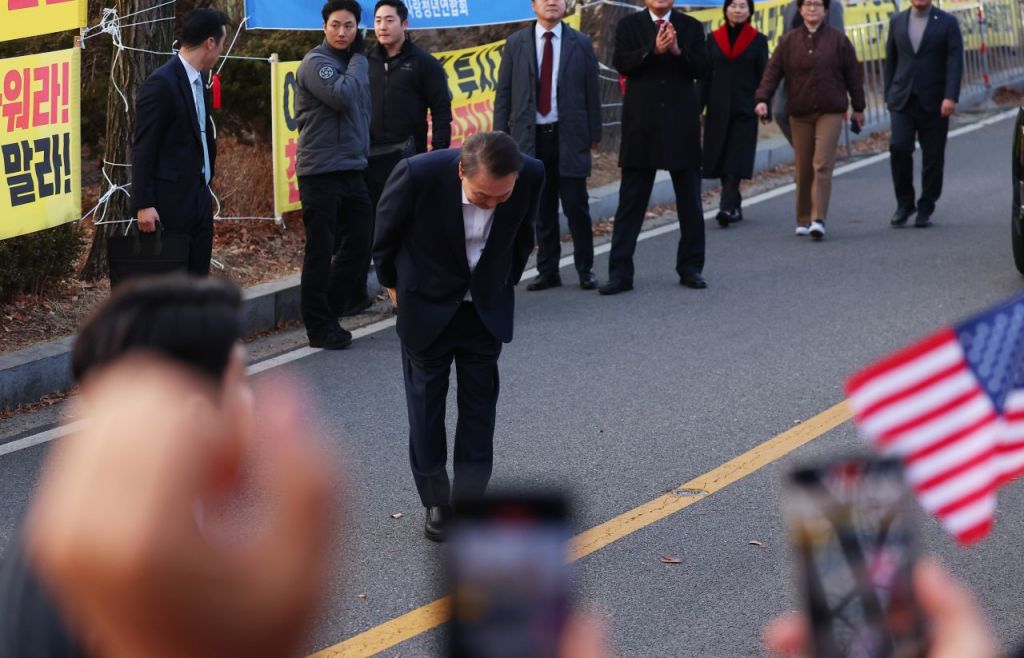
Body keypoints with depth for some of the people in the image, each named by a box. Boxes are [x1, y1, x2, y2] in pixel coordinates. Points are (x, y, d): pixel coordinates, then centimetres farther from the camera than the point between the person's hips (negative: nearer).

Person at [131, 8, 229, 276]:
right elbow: (143, 148, -15)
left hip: (199, 200, 9)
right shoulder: (161, 83, -14)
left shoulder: (198, 81, 12)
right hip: (171, 203, -9)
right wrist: (144, 204, -18)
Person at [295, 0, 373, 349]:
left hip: (353, 169, 8)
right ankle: (320, 326, 4)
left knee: (359, 241, 9)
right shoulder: (316, 63, -11)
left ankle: (332, 307, 22)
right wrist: (358, 58, -12)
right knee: (320, 250, -3)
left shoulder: (353, 62, 15)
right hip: (320, 172, -8)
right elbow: (343, 96, -25)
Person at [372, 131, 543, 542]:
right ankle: (436, 502, 20)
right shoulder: (418, 174, -33)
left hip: (487, 308, 2)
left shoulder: (531, 176, -24)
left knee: (479, 407, 5)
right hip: (427, 306, -2)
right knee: (426, 404, 7)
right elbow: (386, 229, -9)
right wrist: (392, 282, 5)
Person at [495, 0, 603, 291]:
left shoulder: (581, 44, 4)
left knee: (576, 206, -1)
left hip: (569, 137, -1)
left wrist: (593, 133, 3)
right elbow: (503, 93, 6)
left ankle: (585, 269, 11)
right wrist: (501, 135, 0)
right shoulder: (516, 44, 6)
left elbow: (591, 92, 6)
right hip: (530, 137, 1)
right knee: (542, 209, 6)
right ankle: (547, 271, 13)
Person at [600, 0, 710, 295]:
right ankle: (620, 272, 1)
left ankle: (690, 268, 19)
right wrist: (653, 50, -24)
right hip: (642, 124, -1)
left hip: (681, 125, 1)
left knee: (690, 201, 8)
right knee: (631, 202, 0)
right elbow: (621, 64, -10)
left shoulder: (691, 27, 7)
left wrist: (677, 50, -18)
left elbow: (702, 70, -2)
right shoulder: (629, 25, 4)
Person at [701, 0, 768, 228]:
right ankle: (735, 206, 17)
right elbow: (705, 76, 9)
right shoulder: (713, 39, 9)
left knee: (736, 158, -11)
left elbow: (763, 76, 3)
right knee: (721, 158, 5)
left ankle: (728, 207, -20)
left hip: (744, 108, -3)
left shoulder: (758, 40, 4)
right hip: (718, 108, 3)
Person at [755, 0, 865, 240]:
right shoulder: (789, 41, 5)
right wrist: (762, 99, -13)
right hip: (799, 114, 2)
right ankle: (803, 220, 15)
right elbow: (773, 72, 1)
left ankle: (818, 220, -16)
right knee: (803, 169, 6)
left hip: (830, 113, -2)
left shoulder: (838, 40, 2)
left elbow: (853, 74, 7)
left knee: (822, 166, -12)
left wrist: (858, 107, 9)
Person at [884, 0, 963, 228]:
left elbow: (955, 62, -7)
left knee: (933, 157, 0)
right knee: (899, 147, -14)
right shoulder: (897, 22, 10)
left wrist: (951, 97, -18)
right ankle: (904, 204, 1)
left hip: (934, 103, -2)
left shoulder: (947, 22, 1)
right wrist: (889, 96, 11)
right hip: (903, 100, 2)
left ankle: (925, 209, 12)